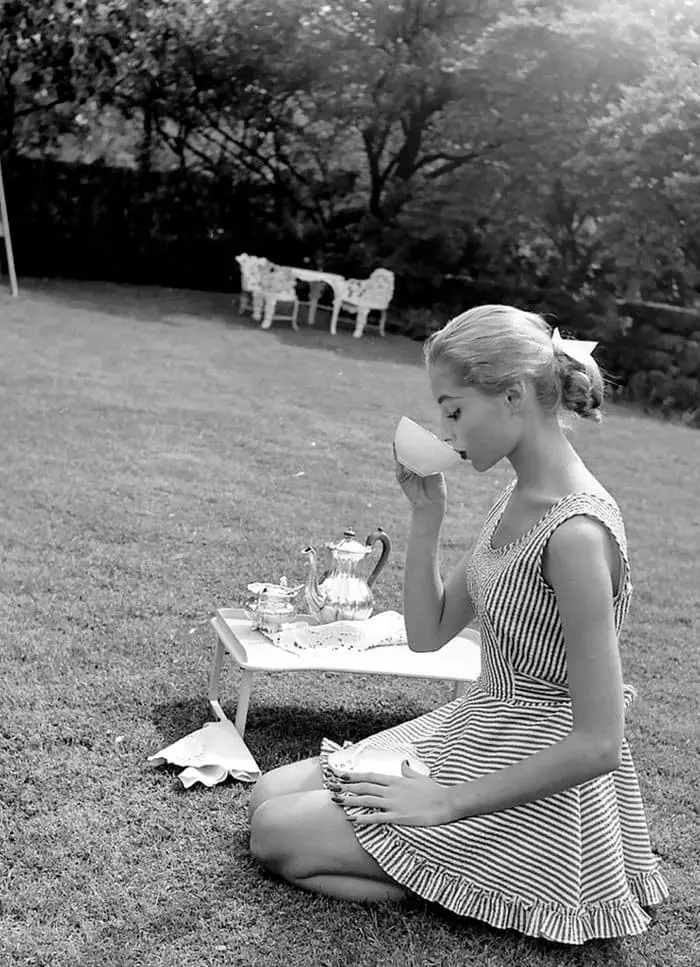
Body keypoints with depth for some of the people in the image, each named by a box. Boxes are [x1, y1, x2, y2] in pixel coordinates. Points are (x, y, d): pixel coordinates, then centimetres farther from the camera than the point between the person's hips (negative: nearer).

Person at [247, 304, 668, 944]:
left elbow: (598, 744, -26)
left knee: (279, 836, -9)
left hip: (537, 793, -9)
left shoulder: (575, 532, -26)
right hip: (480, 733, 9)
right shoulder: (519, 500, 3)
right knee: (270, 795, 8)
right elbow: (427, 634, 8)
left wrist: (446, 802, -20)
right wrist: (426, 516, -4)